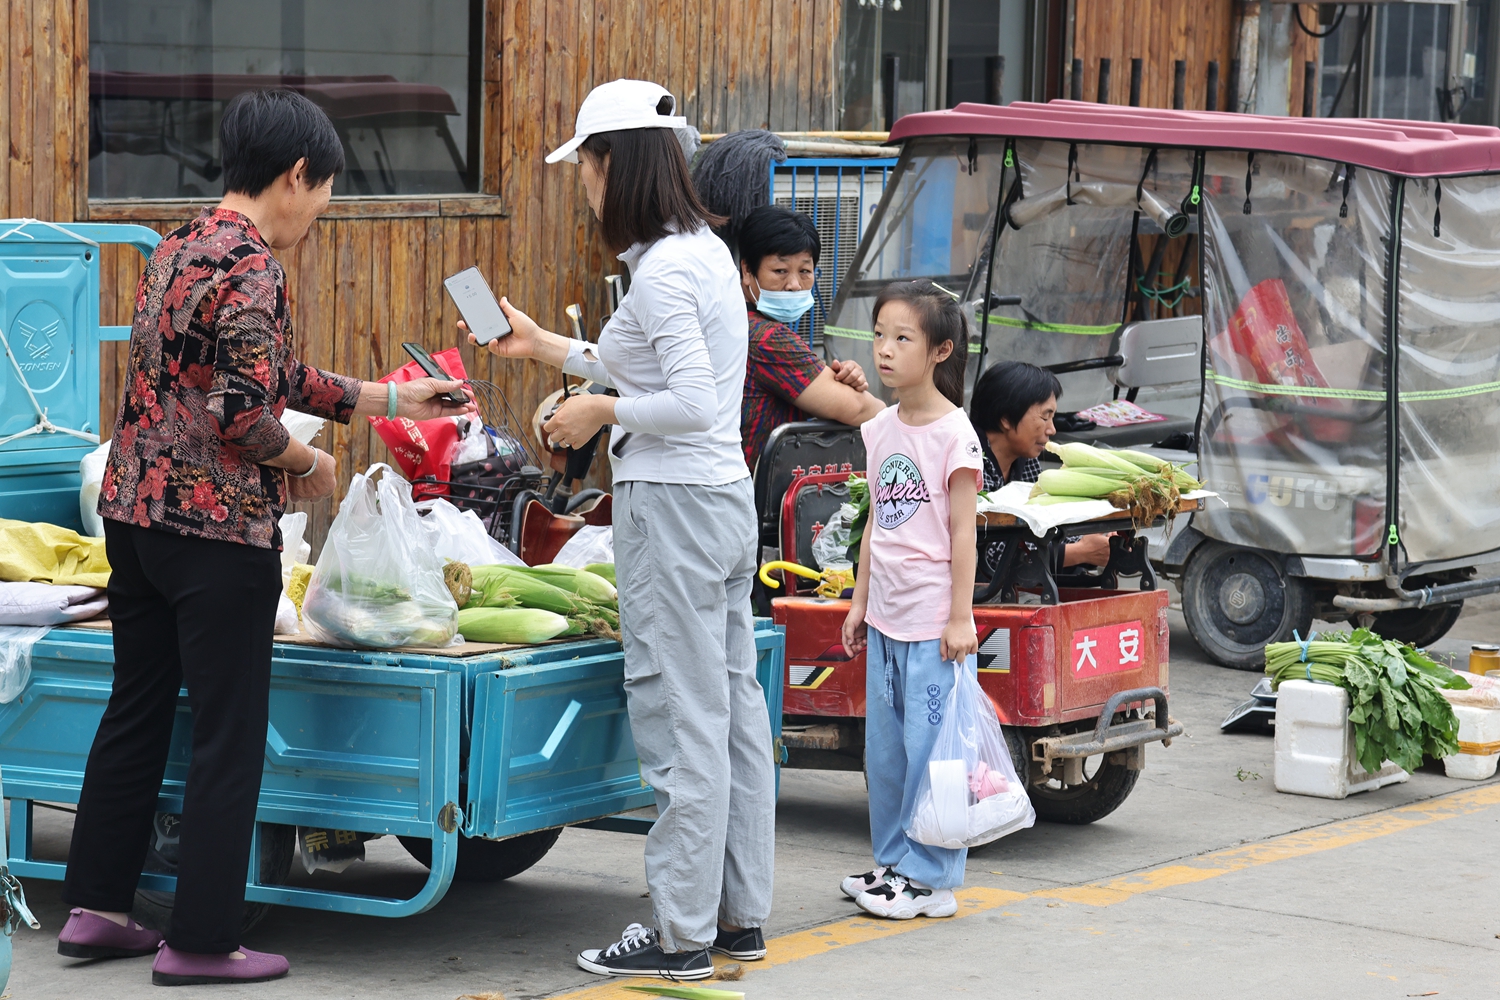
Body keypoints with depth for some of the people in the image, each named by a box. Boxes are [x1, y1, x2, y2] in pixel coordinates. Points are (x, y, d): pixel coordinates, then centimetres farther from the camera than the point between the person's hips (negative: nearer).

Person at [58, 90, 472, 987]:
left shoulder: (180, 248, 13)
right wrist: (309, 464, -4)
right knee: (229, 737, 1)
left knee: (137, 711, 17)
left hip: (135, 509, 9)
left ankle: (96, 908, 24)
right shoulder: (252, 267, -16)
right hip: (218, 527, -9)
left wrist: (390, 399, 24)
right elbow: (245, 413, -22)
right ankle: (202, 940, 6)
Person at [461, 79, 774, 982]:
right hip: (728, 498, 10)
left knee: (681, 720, -5)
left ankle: (682, 935, 0)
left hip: (672, 503, -10)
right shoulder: (707, 249, 13)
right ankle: (741, 916, 18)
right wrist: (546, 347, 30)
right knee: (733, 708, 12)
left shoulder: (661, 268, -16)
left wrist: (598, 411, -9)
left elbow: (695, 403, -23)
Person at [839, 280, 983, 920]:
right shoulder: (880, 431, 11)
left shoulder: (953, 433, -10)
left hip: (933, 620, -7)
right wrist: (860, 602, 17)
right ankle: (893, 863, 23)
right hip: (886, 618, 7)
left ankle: (930, 879, 3)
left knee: (927, 747, -4)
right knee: (884, 747, 12)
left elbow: (962, 532, -10)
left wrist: (960, 617, -12)